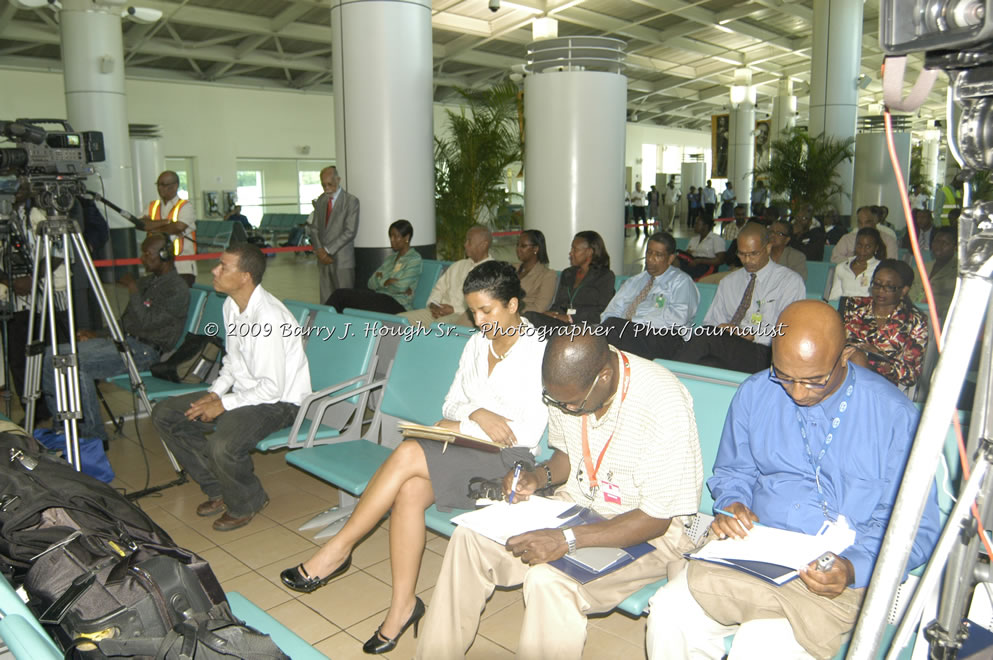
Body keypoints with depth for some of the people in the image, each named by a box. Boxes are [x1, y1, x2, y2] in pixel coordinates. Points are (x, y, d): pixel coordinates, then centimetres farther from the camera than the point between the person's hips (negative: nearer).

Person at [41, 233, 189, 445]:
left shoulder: (177, 289, -10)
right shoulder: (148, 282, 20)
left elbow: (146, 322, -20)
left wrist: (133, 289, -12)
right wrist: (97, 335, 11)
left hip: (143, 350, -9)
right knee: (49, 357, -6)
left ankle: (93, 435, -15)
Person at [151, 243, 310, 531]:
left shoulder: (269, 317, -27)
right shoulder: (232, 304, 2)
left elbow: (272, 388, -25)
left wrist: (224, 405, -17)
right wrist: (214, 393, 1)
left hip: (279, 400, -10)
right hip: (244, 390, 10)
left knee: (223, 445, -33)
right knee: (165, 413, 4)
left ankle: (246, 504, 2)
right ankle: (218, 490, 15)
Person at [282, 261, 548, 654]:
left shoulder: (539, 353, -9)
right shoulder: (477, 343, 12)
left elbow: (528, 433, -14)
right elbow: (451, 404, 11)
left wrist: (460, 426, -10)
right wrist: (477, 414, -13)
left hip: (508, 459, -6)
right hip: (464, 448, 6)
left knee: (408, 453, -27)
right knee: (409, 491, -27)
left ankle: (340, 548, -13)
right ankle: (402, 604, -14)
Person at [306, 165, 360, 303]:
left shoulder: (351, 201, -5)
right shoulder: (320, 200, 14)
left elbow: (350, 231, -11)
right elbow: (314, 227, 14)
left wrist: (328, 250, -13)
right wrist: (319, 250, -3)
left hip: (342, 260, -5)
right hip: (323, 260, 5)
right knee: (326, 301, 6)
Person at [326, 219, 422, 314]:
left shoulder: (414, 259, -2)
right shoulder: (392, 257, 21)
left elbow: (400, 287, -15)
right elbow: (371, 283, 13)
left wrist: (381, 281, 3)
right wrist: (387, 281, -7)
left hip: (396, 304, -8)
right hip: (379, 297, 8)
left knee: (342, 295, -21)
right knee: (339, 293, -16)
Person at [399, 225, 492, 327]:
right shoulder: (458, 265, 25)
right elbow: (439, 287, 25)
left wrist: (455, 310, -16)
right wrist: (433, 304, 3)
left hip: (464, 316, -7)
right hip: (441, 312, 7)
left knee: (437, 326, -40)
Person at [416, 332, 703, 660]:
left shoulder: (664, 405, -28)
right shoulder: (568, 385, -8)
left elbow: (657, 519, -24)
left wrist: (567, 540, -33)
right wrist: (539, 476, -10)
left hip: (649, 529, -6)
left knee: (549, 578, -32)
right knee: (469, 536, -8)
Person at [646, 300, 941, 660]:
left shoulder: (894, 414, -7)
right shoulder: (754, 394, 4)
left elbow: (917, 527, -4)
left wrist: (853, 568, -21)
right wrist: (732, 505, -6)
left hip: (835, 575, -3)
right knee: (669, 611, -21)